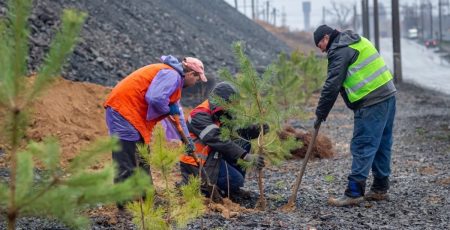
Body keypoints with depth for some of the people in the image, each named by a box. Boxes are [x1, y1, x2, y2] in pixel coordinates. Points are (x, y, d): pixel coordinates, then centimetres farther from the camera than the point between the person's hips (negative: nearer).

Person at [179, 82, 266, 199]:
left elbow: (239, 132, 5)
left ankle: (233, 188, 6)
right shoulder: (200, 116, -22)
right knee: (236, 180, -21)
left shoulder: (220, 115, 7)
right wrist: (246, 156, -38)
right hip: (196, 165, -9)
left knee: (244, 144, -1)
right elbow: (218, 141, -33)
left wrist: (256, 129, -18)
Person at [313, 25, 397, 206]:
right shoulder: (358, 41, 21)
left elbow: (332, 86, -11)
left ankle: (354, 193, -7)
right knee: (382, 145, 14)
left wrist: (320, 114, -4)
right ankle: (380, 189, 22)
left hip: (371, 103, -10)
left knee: (362, 147, -8)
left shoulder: (340, 51, -8)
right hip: (388, 95, 10)